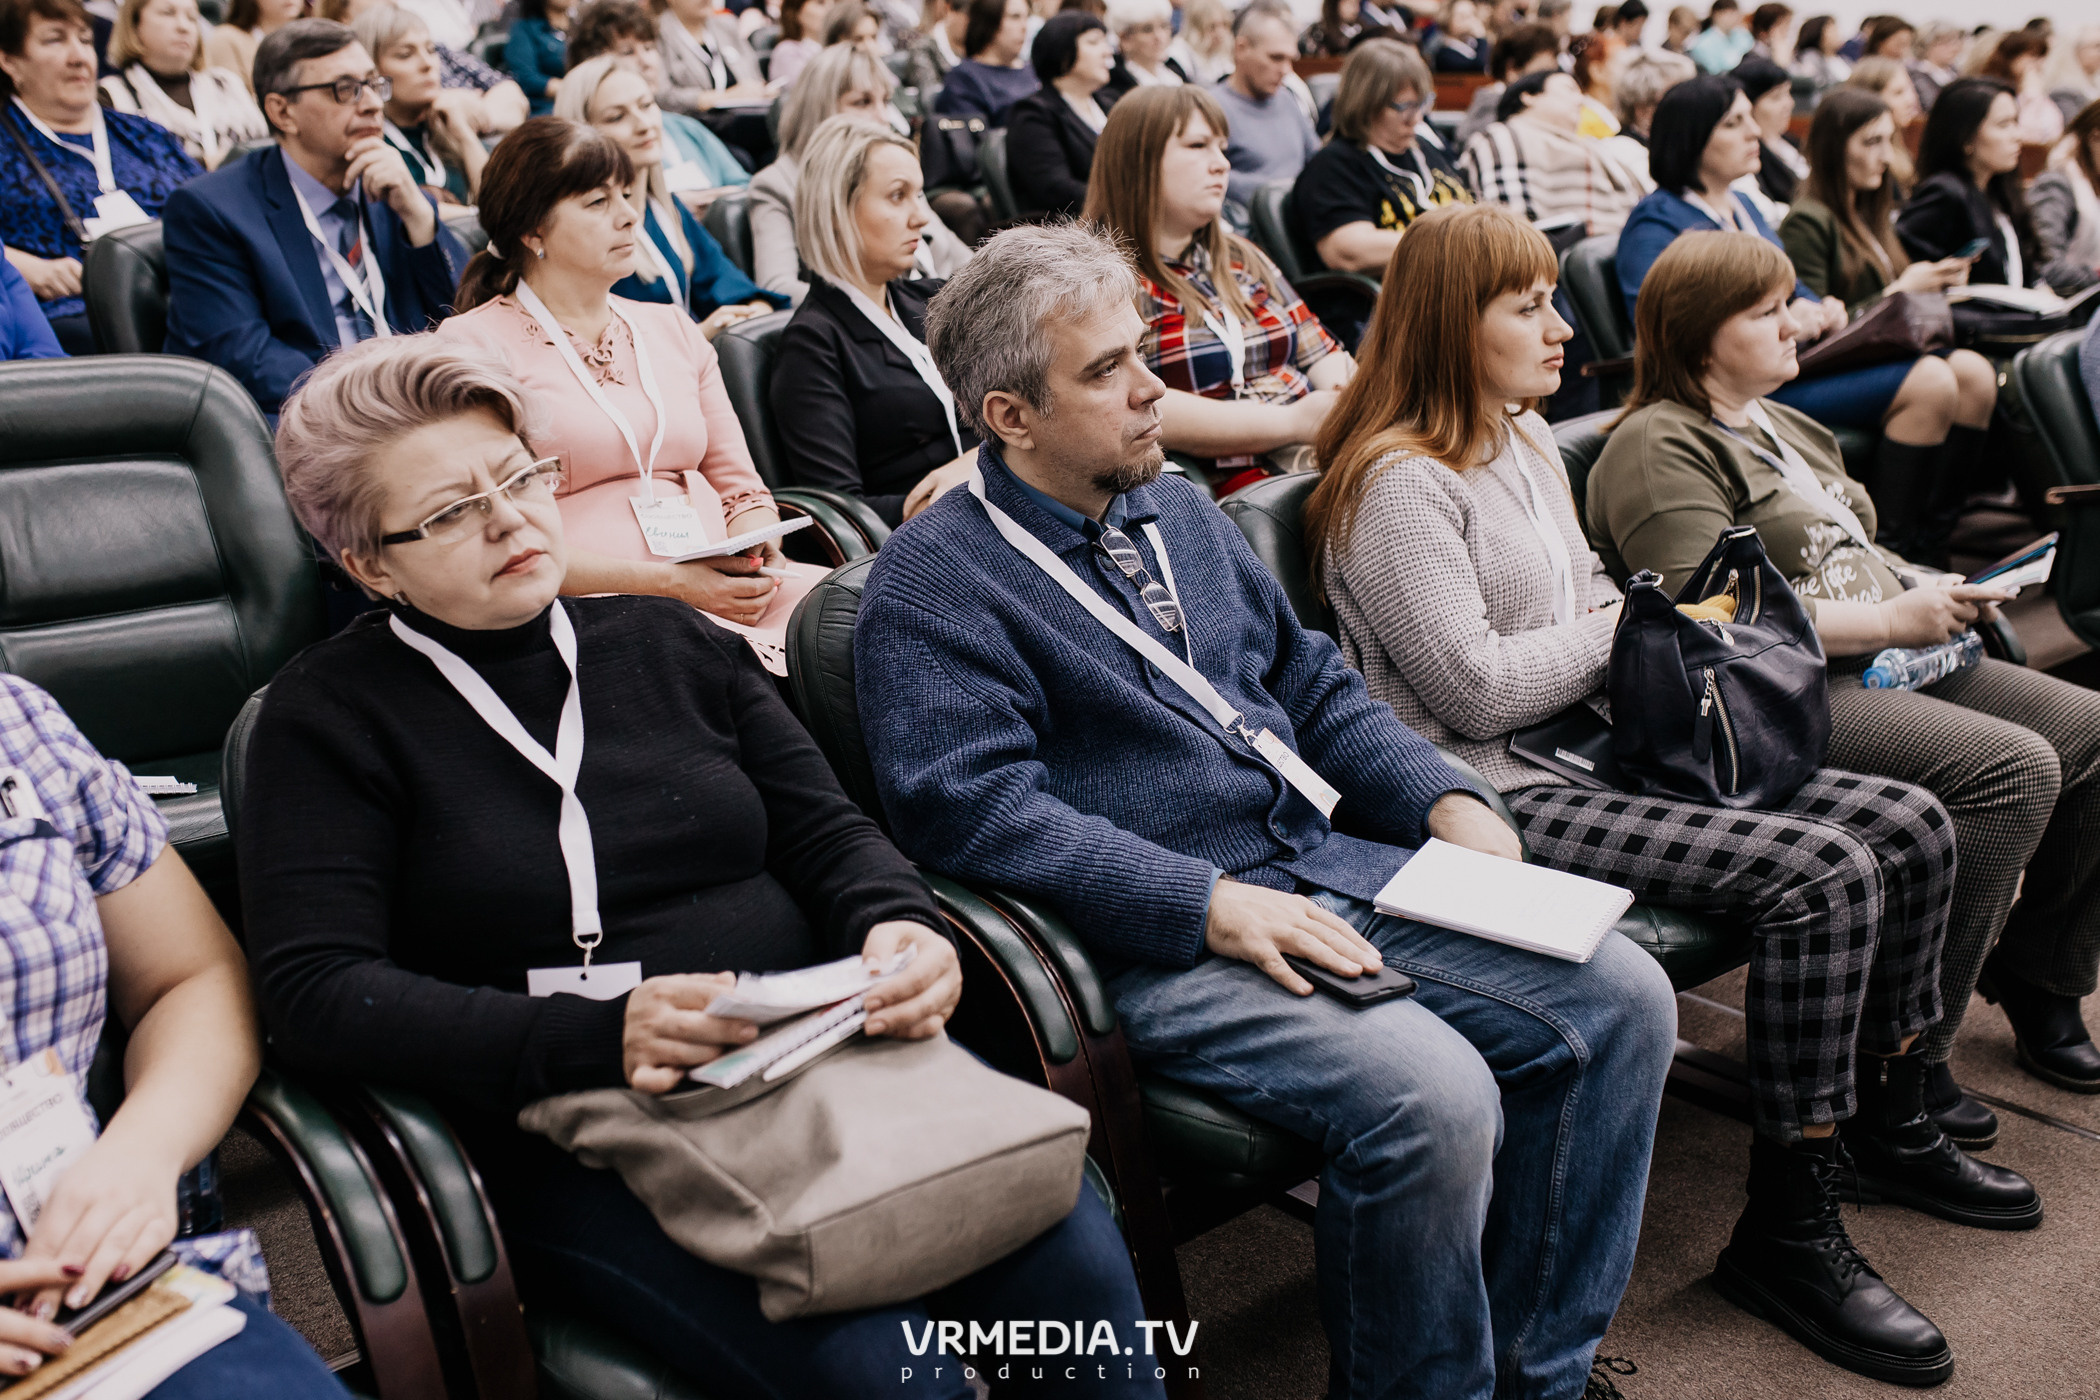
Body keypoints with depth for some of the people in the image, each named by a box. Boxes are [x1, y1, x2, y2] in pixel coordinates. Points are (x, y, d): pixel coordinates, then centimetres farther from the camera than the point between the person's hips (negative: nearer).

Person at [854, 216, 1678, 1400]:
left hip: (1330, 864, 8)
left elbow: (1315, 684, 23)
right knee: (1430, 1095, -29)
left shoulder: (1180, 513, 19)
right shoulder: (935, 582, -6)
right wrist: (1211, 904, -22)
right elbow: (976, 808, -17)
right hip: (1160, 944, -8)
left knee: (1623, 998, -5)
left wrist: (1446, 801, 6)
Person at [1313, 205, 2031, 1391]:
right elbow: (1474, 688, -19)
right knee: (1821, 873, -24)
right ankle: (1789, 1232, -11)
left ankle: (1892, 1125, 24)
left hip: (1605, 747, 10)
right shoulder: (1398, 482, -14)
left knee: (1912, 827, 2)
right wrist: (1628, 623, -8)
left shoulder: (1529, 440, 17)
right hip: (1503, 793, -10)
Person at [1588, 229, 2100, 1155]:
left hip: (1882, 660, 10)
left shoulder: (1779, 426, 23)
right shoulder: (1659, 450, -10)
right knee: (2014, 768, -26)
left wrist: (1930, 589, 10)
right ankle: (1906, 1060, -19)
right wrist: (1890, 619, -16)